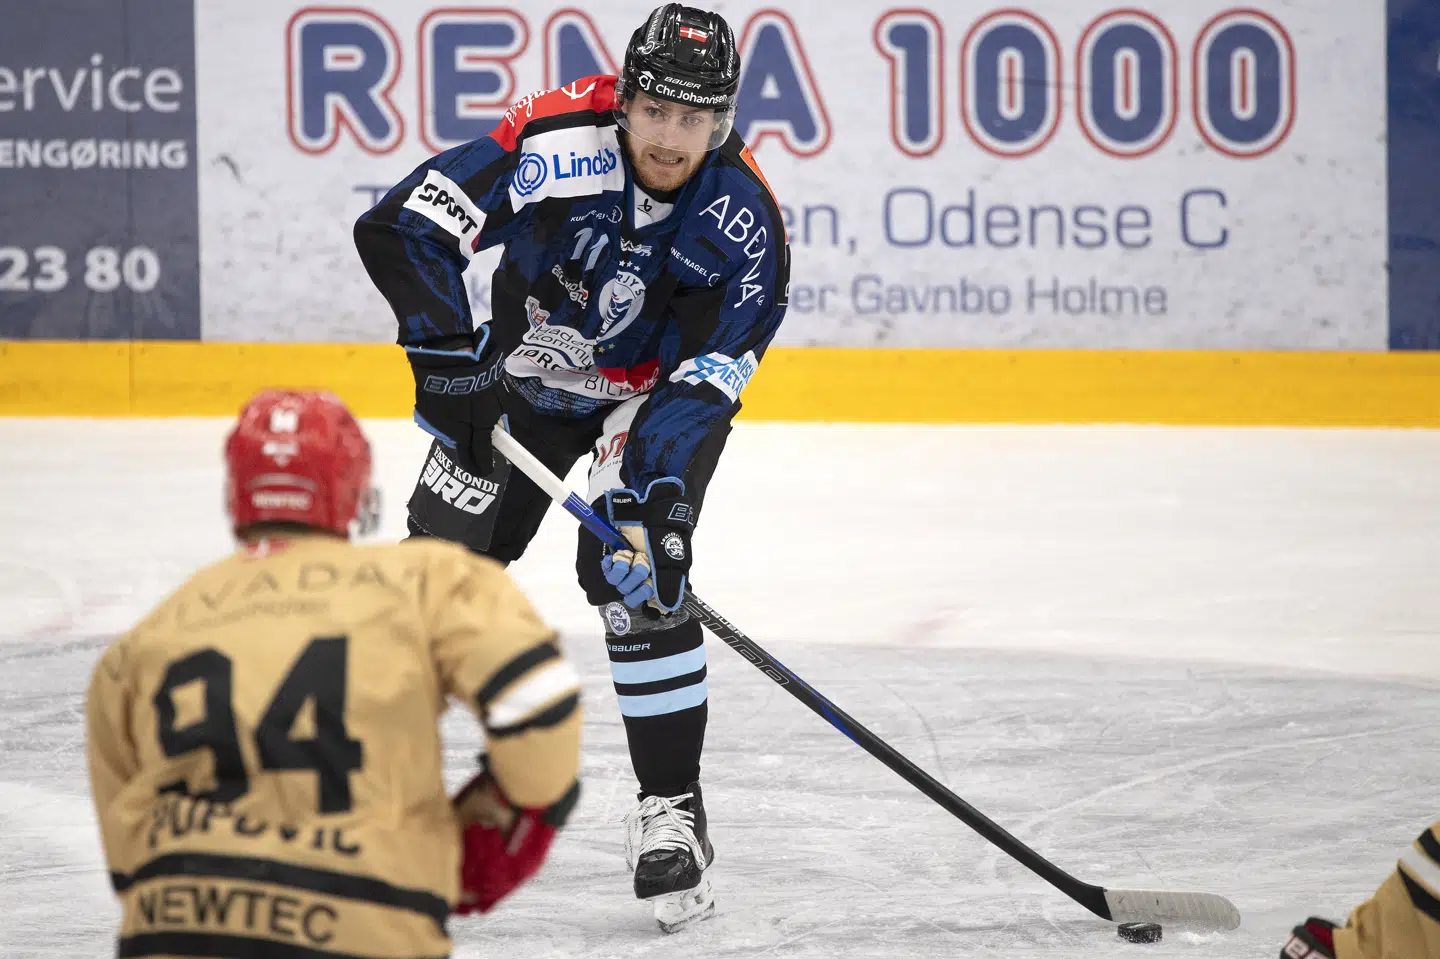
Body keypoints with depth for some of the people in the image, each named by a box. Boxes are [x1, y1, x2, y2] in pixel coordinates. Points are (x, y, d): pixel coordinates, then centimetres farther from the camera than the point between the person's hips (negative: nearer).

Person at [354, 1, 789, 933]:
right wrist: (450, 357, -31)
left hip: (654, 389, -1)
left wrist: (667, 483, -35)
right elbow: (404, 227, -29)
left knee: (633, 571, -20)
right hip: (525, 363, 1)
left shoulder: (744, 221, -25)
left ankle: (673, 809, -10)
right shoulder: (558, 139, -29)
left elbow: (705, 378, -24)